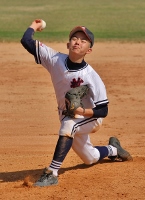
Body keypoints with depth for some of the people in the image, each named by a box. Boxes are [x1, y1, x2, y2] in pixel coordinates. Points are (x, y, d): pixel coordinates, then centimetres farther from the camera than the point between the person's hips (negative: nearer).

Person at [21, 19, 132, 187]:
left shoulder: (91, 77, -30)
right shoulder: (55, 60, -20)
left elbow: (103, 111, -25)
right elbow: (26, 41, -20)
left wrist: (83, 112, -41)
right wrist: (34, 26, -6)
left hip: (90, 117, -6)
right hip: (67, 116, 6)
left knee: (68, 124, -39)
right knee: (90, 159, 20)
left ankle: (52, 173, -37)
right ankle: (113, 149, 54)